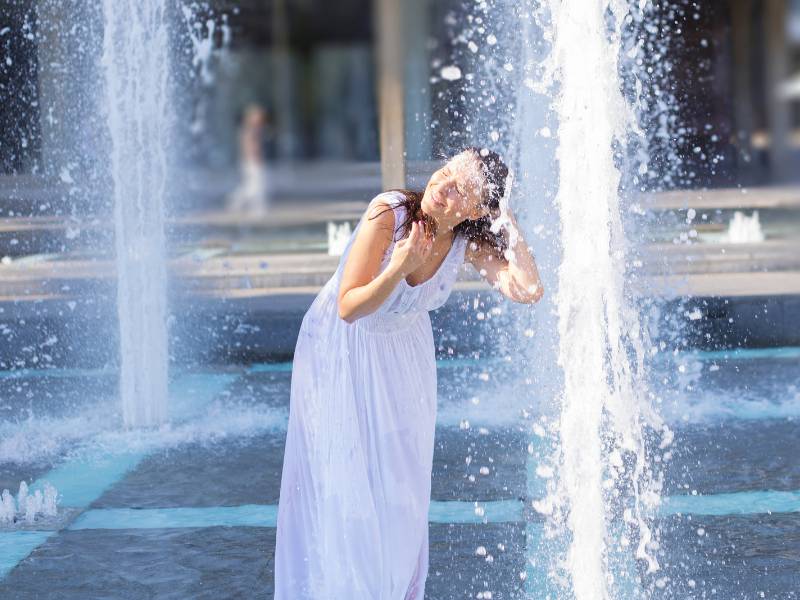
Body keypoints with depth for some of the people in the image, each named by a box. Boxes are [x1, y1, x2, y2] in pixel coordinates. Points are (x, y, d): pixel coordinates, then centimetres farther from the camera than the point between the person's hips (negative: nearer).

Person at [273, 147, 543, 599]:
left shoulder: (469, 242, -18)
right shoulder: (389, 213, -31)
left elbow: (529, 290, -33)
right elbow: (348, 308, -29)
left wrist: (508, 223, -29)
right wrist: (400, 269, -43)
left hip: (403, 358, 4)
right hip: (342, 350, -4)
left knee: (400, 486, 11)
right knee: (341, 482, 2)